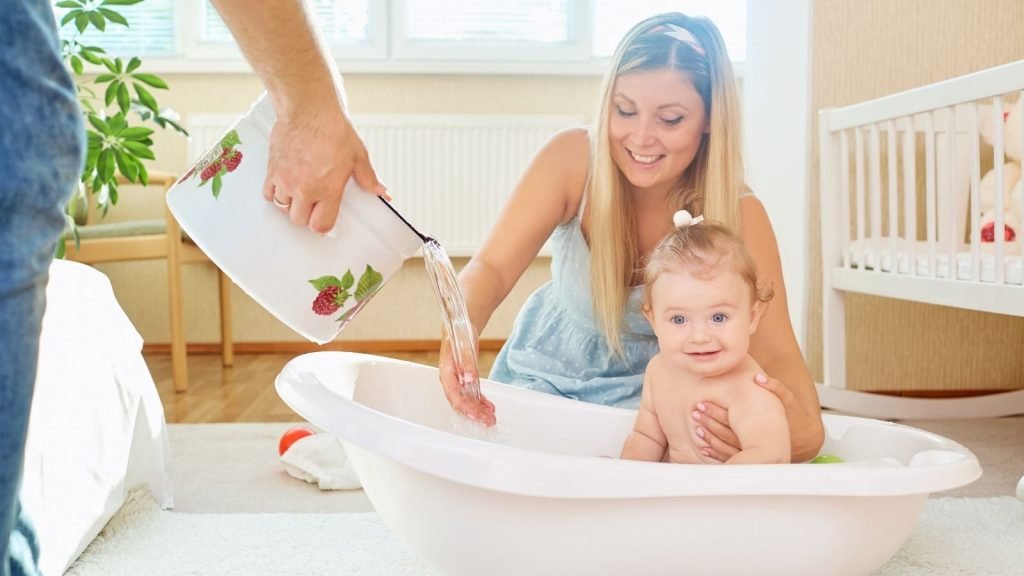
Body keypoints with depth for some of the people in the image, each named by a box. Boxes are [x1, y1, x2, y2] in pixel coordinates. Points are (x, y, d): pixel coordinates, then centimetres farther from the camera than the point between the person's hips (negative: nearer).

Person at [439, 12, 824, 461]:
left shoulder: (739, 217, -23)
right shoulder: (572, 160, -23)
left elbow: (776, 353, -27)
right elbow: (492, 267, -27)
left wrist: (807, 429, -51)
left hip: (645, 395, -1)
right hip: (545, 370, 1)